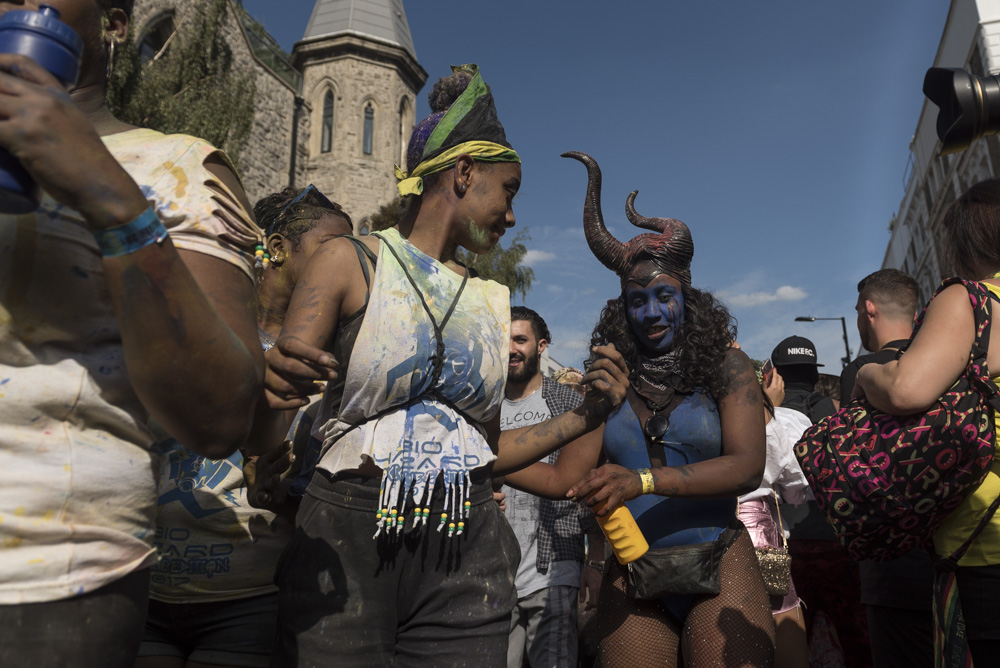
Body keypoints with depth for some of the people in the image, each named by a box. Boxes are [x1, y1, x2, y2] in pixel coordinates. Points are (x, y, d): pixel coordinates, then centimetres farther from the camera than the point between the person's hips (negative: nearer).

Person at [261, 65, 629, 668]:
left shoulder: (493, 301, 12)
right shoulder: (351, 263, -2)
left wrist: (584, 419, 5)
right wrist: (271, 386, -29)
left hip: (467, 562, 4)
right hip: (346, 548, -3)